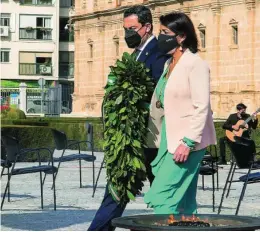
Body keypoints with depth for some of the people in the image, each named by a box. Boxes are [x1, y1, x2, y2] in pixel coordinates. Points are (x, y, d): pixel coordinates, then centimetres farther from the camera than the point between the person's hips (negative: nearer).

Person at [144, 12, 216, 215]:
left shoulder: (196, 64, -11)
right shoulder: (169, 64, 15)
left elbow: (202, 108, -17)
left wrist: (188, 143, -21)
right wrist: (156, 141, 12)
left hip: (187, 142, -9)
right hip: (170, 141, 9)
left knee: (161, 197, -14)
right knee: (181, 202, 10)